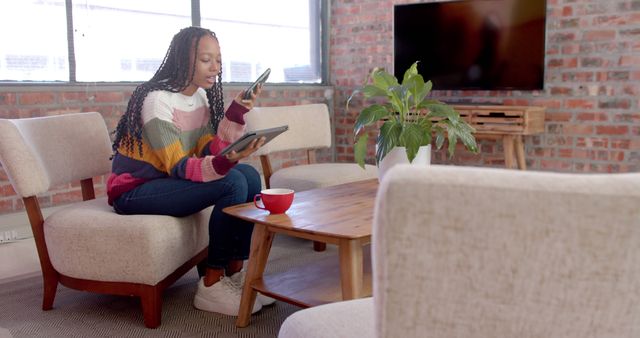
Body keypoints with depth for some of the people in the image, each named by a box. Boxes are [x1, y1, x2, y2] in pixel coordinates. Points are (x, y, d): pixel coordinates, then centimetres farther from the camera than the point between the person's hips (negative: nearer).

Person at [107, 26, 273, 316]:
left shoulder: (201, 96, 3)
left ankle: (235, 271, -3)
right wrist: (224, 163, -44)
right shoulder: (158, 100, -21)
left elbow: (209, 152, -5)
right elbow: (178, 167, -27)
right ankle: (211, 285, -16)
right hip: (134, 191, -8)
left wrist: (236, 113, -16)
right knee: (233, 183, -25)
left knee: (250, 175, -9)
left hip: (167, 181, 8)